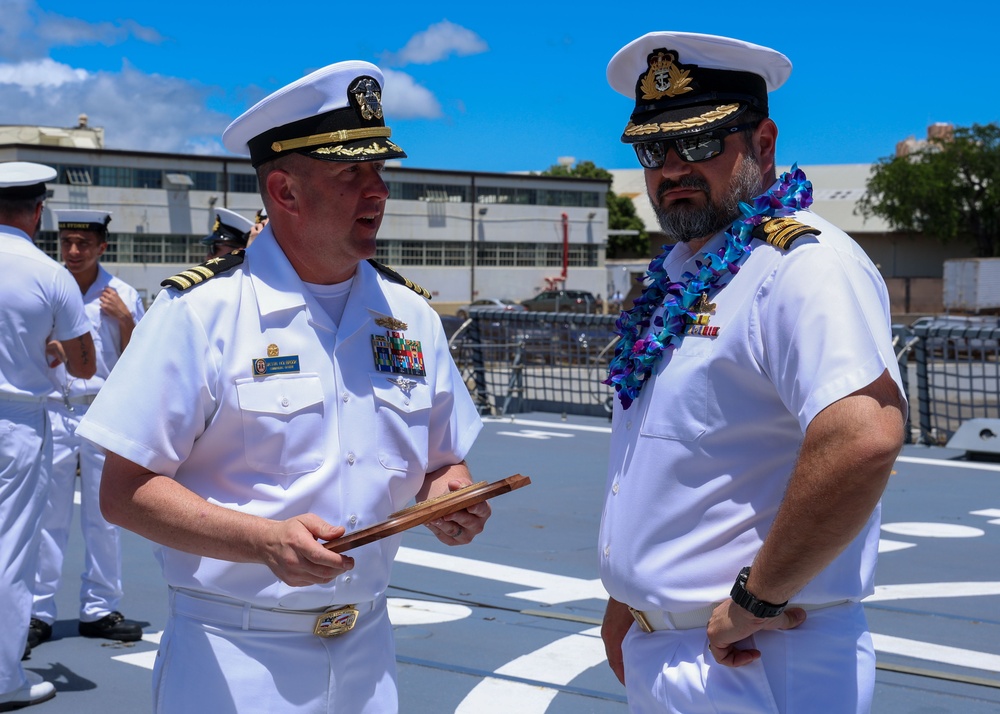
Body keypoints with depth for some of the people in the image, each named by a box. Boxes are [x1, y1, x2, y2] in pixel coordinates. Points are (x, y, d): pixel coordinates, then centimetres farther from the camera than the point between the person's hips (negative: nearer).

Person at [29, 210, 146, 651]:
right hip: (52, 412, -1)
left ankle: (99, 610, 16)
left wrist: (126, 320, -7)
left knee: (103, 517, 6)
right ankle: (38, 612, 9)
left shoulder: (122, 295, 4)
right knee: (47, 517, 0)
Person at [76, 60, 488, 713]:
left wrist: (450, 496, -10)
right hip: (232, 660, -5)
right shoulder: (201, 310, -11)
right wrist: (267, 542, -26)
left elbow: (446, 462, 13)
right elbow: (125, 492, -13)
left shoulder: (409, 312, 5)